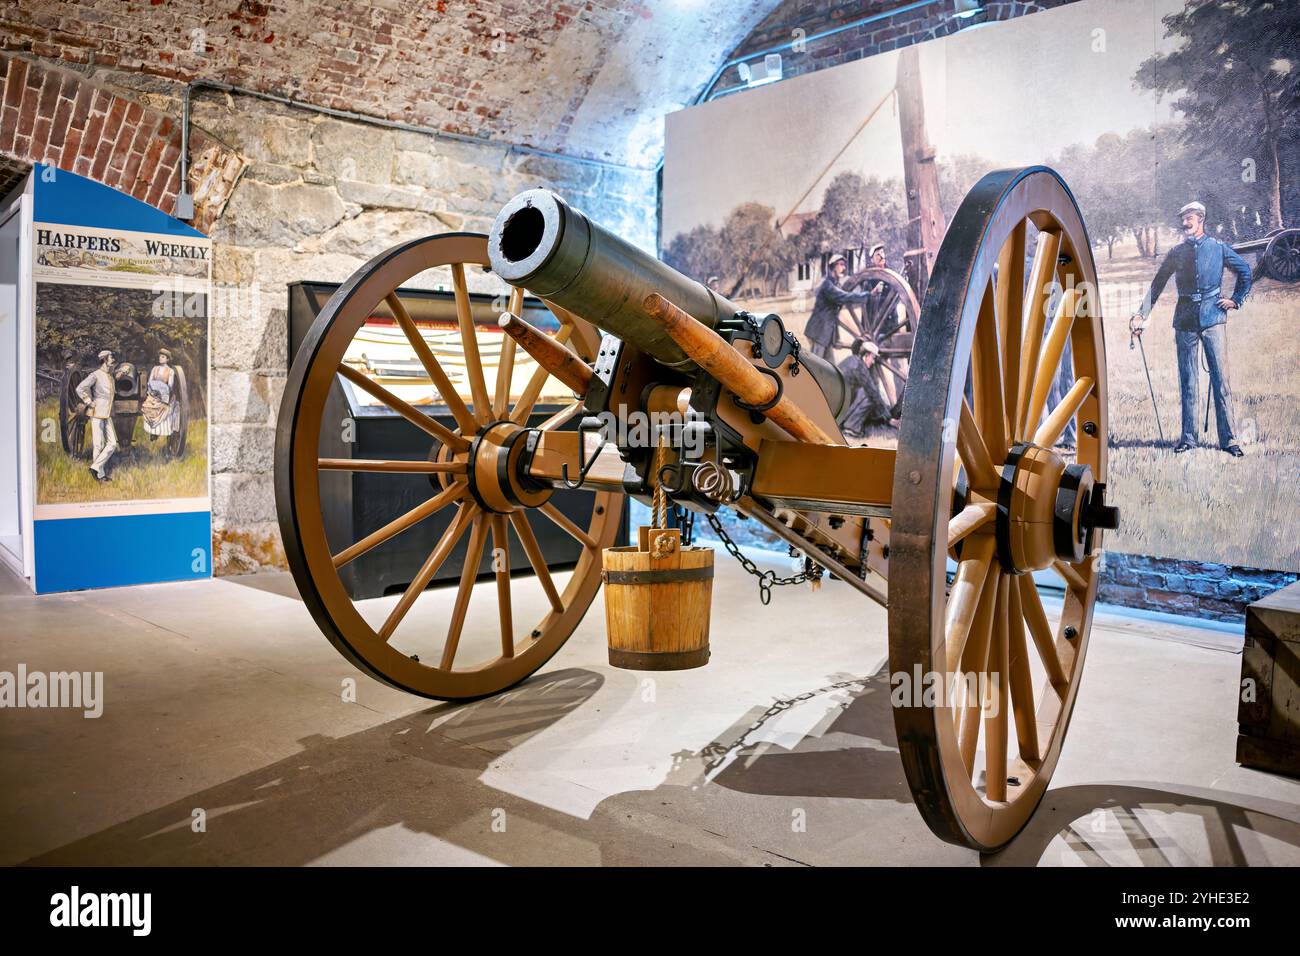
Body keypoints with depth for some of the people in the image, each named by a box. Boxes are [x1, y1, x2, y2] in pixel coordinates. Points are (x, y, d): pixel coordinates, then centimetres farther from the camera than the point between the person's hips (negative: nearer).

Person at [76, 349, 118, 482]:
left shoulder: (110, 376, 12)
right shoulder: (96, 375, -12)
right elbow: (80, 389, -18)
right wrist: (90, 403, -14)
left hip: (108, 415, 8)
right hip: (97, 414, -8)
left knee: (112, 443, 2)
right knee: (98, 445, -1)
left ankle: (96, 466, 9)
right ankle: (100, 474, 6)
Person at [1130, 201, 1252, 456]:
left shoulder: (1218, 248, 5)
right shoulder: (1177, 252, 9)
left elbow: (1245, 271, 15)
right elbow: (1157, 285, 9)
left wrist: (1236, 300, 8)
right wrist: (1141, 315, 1)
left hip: (1213, 318, -2)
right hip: (1185, 320, 2)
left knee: (1220, 378, -6)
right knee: (1187, 381, 4)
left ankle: (1229, 438, -2)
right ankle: (1188, 437, 11)